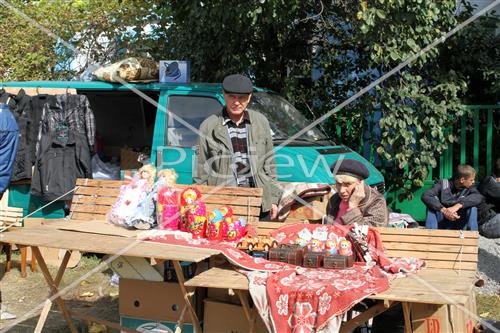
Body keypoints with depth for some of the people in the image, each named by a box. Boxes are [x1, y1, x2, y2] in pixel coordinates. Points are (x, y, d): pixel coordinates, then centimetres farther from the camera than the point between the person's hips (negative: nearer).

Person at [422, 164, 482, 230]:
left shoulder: (470, 188, -4)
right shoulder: (443, 184, -9)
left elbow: (478, 197, -27)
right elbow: (425, 196, -24)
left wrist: (458, 205, -41)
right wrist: (443, 210, -37)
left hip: (459, 226, 1)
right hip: (442, 224, 0)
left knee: (472, 205, -21)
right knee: (433, 200, -21)